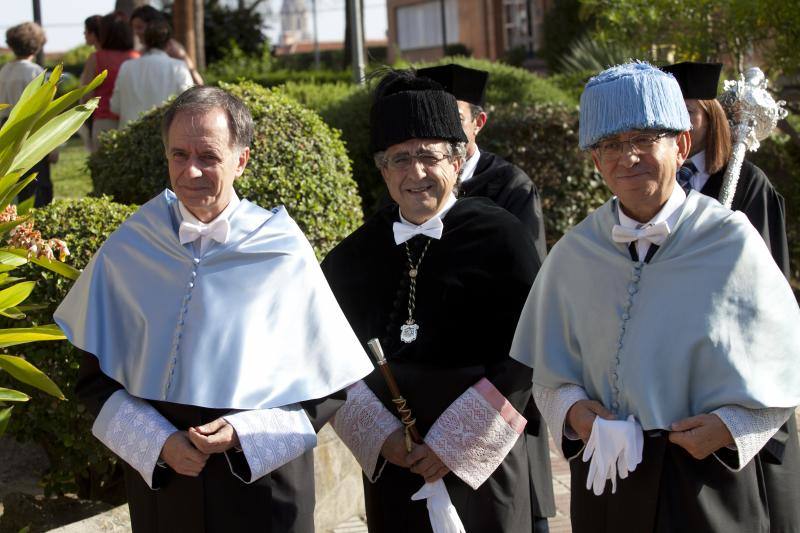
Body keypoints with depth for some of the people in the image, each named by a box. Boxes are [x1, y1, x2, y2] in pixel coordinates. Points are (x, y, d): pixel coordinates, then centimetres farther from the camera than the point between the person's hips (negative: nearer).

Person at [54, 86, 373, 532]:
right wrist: (158, 442, -11)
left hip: (264, 477, -1)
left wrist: (246, 433, -15)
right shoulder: (127, 252, -3)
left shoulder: (285, 255, -8)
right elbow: (96, 378, 3)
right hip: (159, 478, 1)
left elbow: (331, 385, -3)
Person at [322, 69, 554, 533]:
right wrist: (380, 434, -8)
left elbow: (526, 356, -10)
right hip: (393, 462, 3)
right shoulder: (356, 255, 5)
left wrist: (454, 442, -13)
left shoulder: (501, 238, -6)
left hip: (486, 460, -3)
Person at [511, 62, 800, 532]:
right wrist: (572, 409, -10)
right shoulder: (574, 256, 1)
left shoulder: (731, 243, -7)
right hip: (605, 471, 2)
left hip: (707, 475, -2)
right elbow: (548, 370, 8)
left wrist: (728, 426, -15)